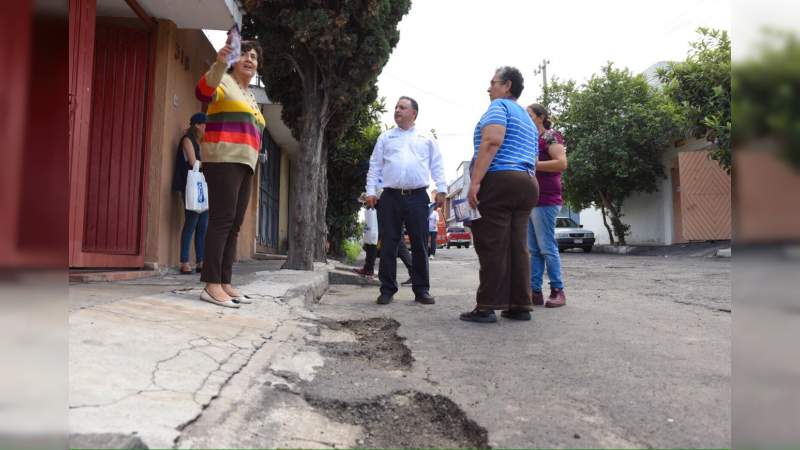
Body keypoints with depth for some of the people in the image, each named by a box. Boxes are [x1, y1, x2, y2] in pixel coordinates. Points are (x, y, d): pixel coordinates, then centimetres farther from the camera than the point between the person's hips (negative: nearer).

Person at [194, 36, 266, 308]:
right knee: (222, 220, -15)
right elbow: (204, 92, -24)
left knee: (234, 224, 4)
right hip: (223, 159, -9)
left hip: (244, 163, 9)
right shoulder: (224, 82, 0)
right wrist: (220, 62, -40)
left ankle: (225, 283, 6)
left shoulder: (250, 97, 25)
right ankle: (211, 285, -16)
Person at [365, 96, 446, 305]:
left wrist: (441, 190, -1)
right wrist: (370, 191, 1)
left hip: (418, 197, 0)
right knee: (388, 245, 0)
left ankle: (421, 289, 9)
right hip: (390, 197, 1)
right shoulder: (385, 137, 15)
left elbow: (437, 166, 10)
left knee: (419, 245, 1)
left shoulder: (427, 139, 14)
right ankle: (387, 290, 7)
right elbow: (375, 166, 11)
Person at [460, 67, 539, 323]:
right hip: (527, 184, 9)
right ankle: (521, 306, 6)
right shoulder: (528, 119, 28)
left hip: (499, 180, -8)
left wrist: (475, 181, -21)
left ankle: (486, 307, -9)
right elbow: (533, 160, 26)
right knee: (518, 246, 6)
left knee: (492, 246, -9)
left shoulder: (499, 105, 1)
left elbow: (492, 141, -17)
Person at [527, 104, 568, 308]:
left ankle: (558, 290, 0)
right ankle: (535, 291, 7)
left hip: (545, 200, -9)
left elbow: (562, 163, -16)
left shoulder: (550, 136, -3)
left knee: (547, 247, -7)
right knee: (533, 249, 5)